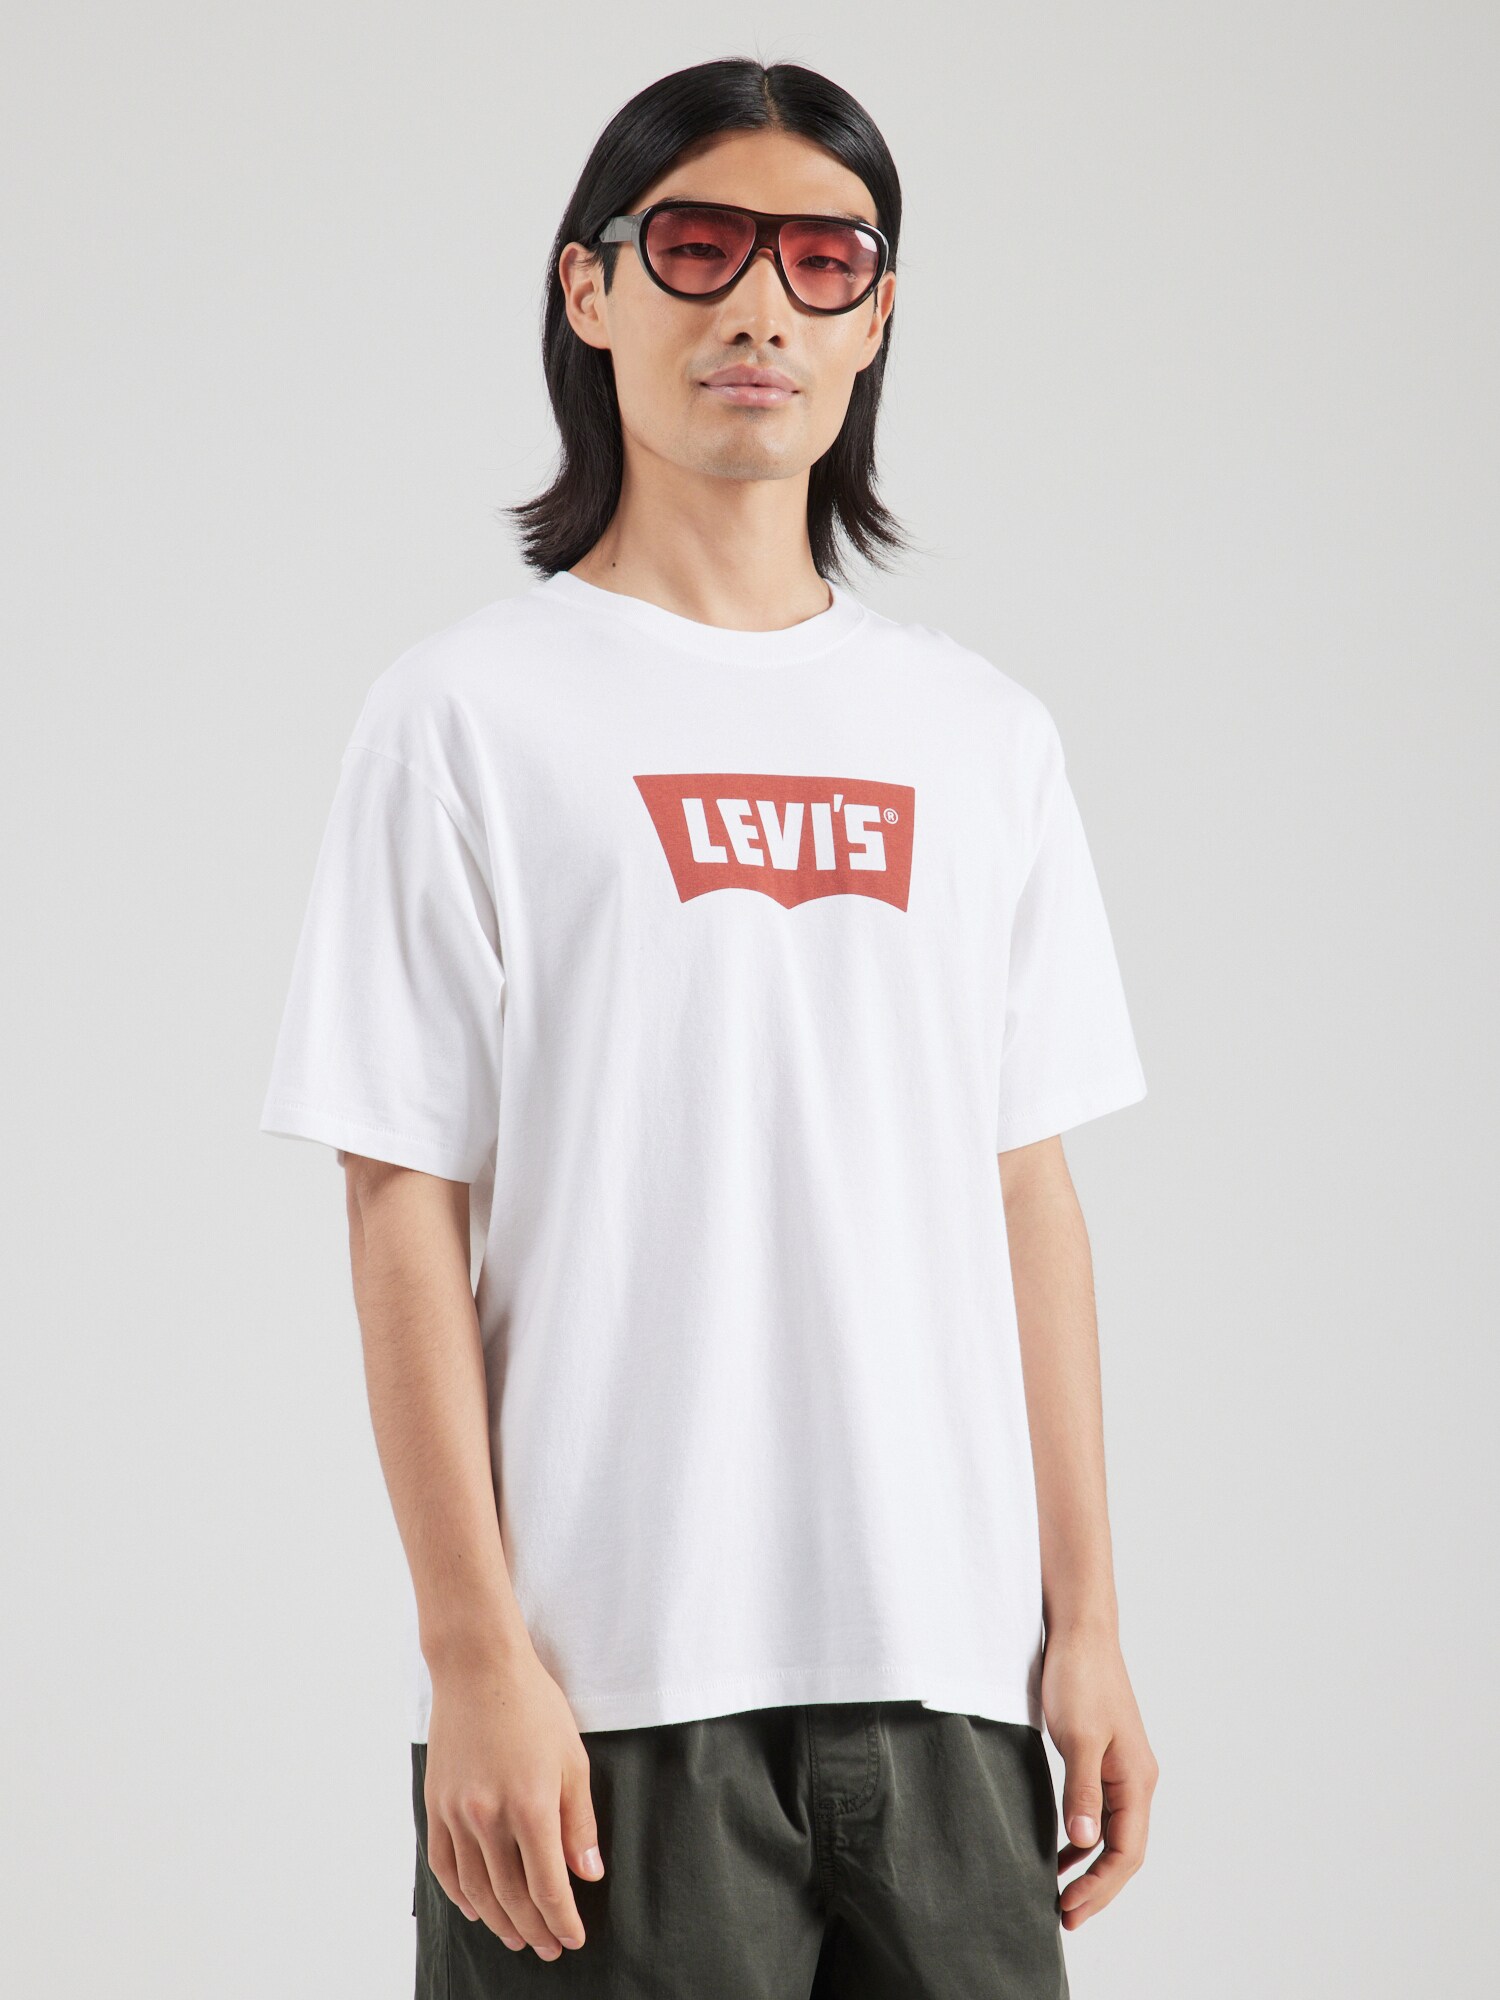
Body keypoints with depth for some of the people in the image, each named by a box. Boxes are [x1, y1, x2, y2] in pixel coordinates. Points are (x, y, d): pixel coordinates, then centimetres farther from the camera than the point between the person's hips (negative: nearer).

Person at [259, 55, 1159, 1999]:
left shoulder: (983, 732, 12)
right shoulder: (470, 712, 0)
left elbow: (1029, 1197, 12)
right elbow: (404, 1215, -4)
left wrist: (1085, 1620, 7)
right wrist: (476, 1656, -10)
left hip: (942, 1673, 4)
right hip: (612, 1682, -4)